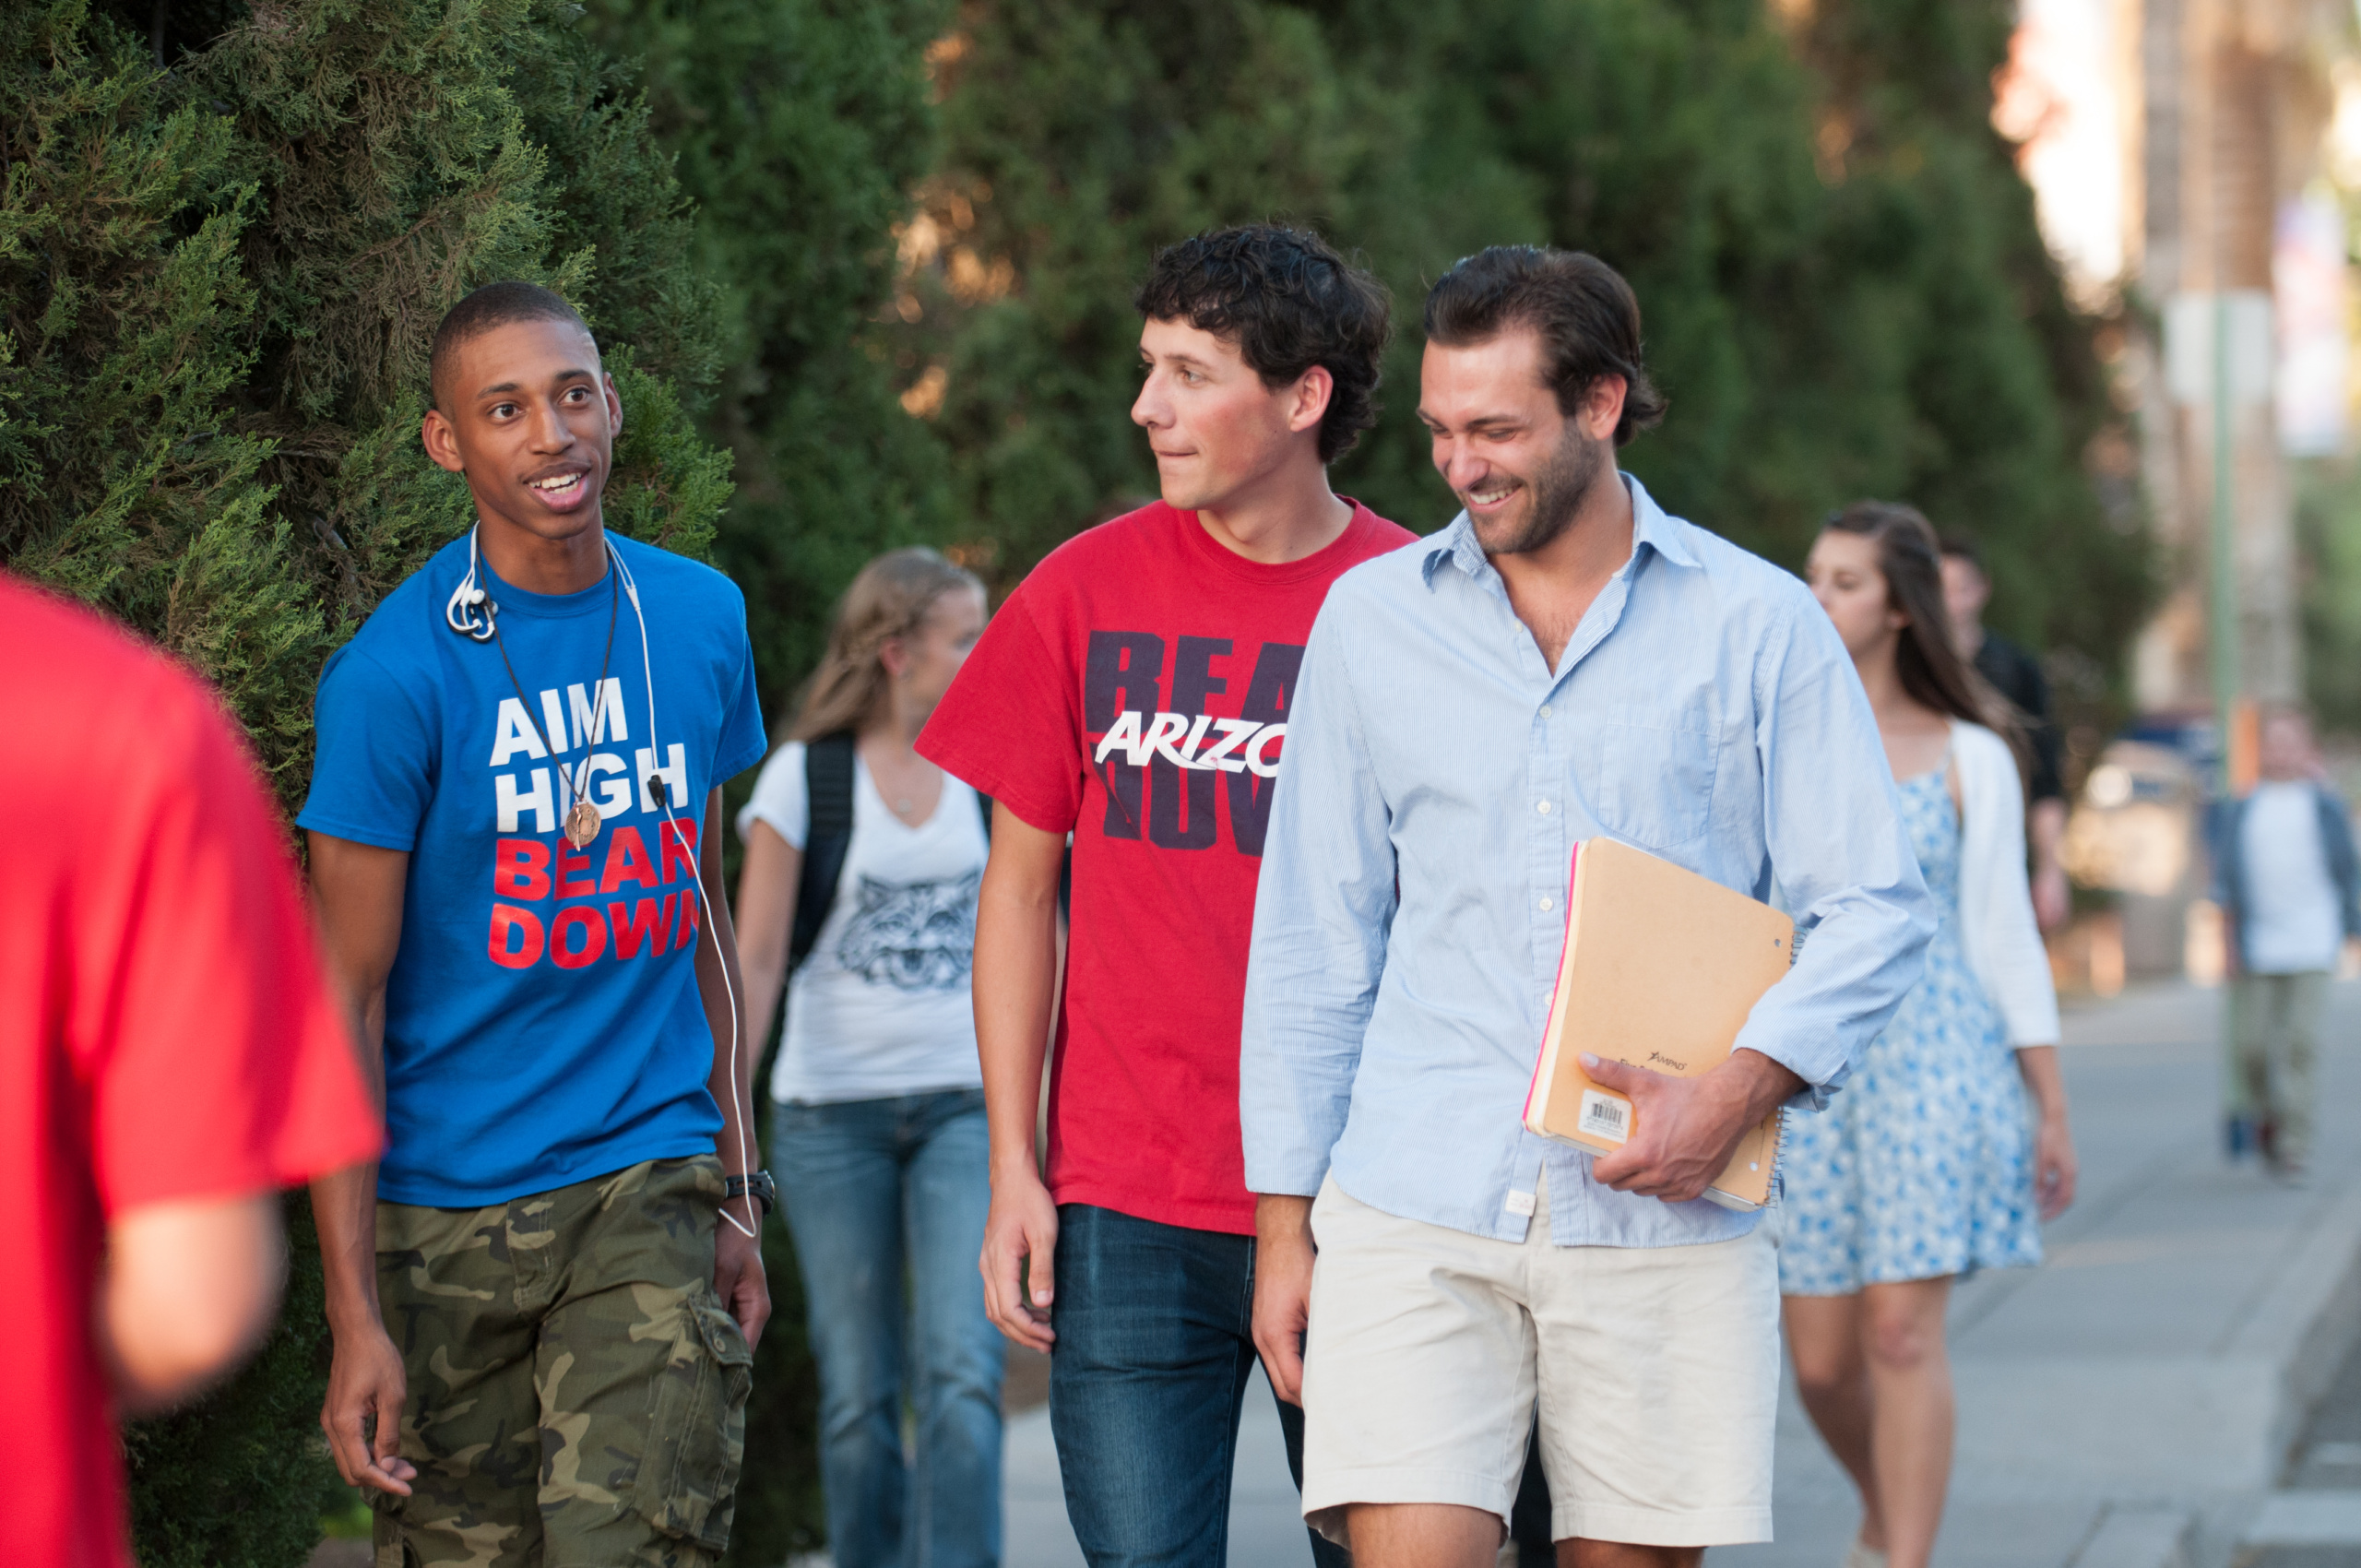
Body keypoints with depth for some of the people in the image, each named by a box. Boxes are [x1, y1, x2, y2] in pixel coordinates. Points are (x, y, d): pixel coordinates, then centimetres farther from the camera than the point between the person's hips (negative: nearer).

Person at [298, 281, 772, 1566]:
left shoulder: (701, 619, 5)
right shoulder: (393, 673, -10)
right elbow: (345, 995, -10)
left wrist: (735, 1191, 13)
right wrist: (354, 1315, -15)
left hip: (648, 1180, 2)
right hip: (444, 1207, -2)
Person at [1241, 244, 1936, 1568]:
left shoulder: (1758, 624, 4)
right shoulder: (1372, 618, 10)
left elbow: (1879, 910, 3)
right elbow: (1312, 939, 12)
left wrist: (1733, 1097, -13)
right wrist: (1284, 1219, 8)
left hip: (1665, 1223, 0)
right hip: (1414, 1210, 1)